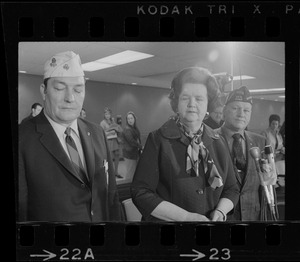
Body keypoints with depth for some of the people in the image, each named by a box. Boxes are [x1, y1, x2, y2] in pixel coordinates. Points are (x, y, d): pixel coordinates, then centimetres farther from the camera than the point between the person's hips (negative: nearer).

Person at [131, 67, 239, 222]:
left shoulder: (218, 143, 1)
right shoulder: (158, 140, -11)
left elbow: (231, 190, 9)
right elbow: (141, 193, -15)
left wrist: (220, 211, -11)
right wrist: (186, 217, -21)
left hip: (211, 219, 4)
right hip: (166, 221, -3)